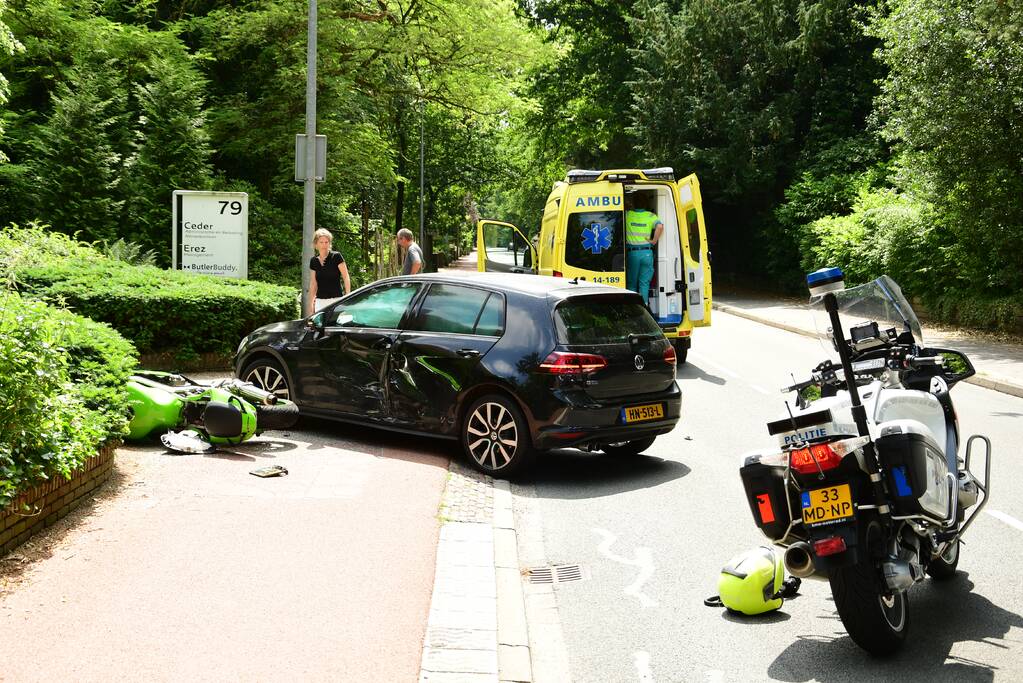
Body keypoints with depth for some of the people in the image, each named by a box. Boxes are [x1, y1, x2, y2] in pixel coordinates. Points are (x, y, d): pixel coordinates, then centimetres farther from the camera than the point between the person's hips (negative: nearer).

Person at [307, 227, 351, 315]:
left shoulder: (336, 257, -4)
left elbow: (346, 278, -6)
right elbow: (313, 283, 15)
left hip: (335, 300, -4)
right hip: (320, 301, 4)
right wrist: (311, 304, 12)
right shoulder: (314, 261, 9)